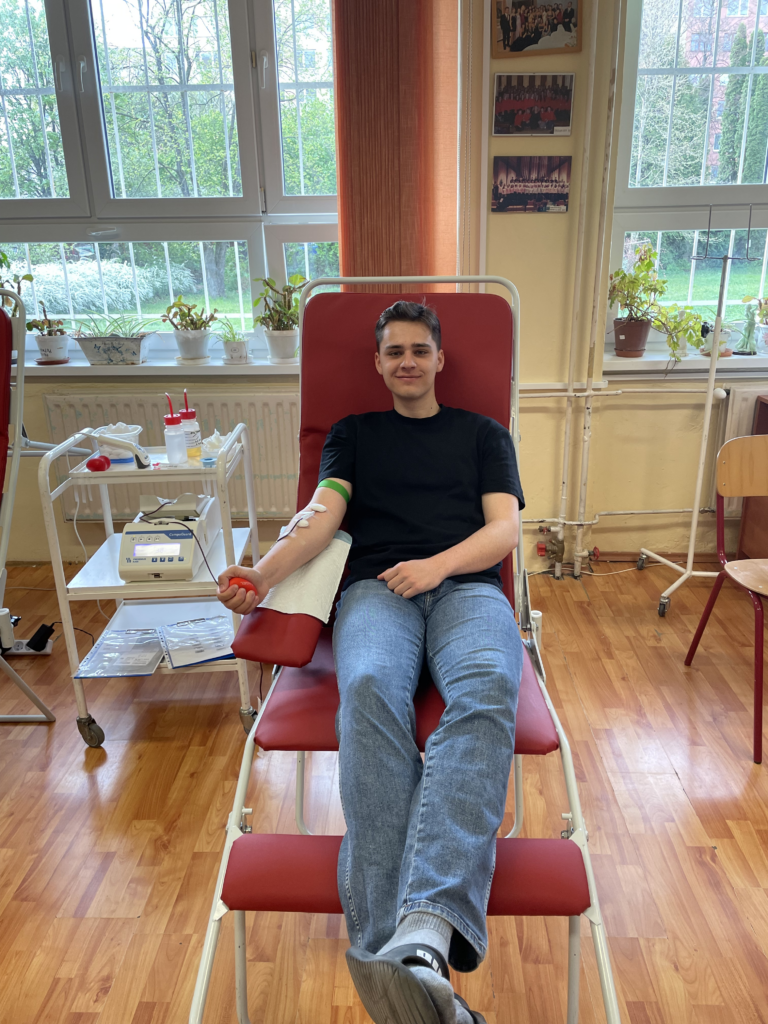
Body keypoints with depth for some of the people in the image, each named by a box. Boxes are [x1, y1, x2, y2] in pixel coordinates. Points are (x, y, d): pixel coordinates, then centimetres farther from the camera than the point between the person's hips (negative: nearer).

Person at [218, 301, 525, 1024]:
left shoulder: (483, 434, 26)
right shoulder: (353, 434, 27)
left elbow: (505, 529, 13)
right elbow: (322, 517, 10)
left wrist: (437, 565, -8)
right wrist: (261, 575, -11)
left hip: (468, 585, 0)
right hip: (375, 587, 0)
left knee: (485, 690, -37)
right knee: (369, 690, -37)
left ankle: (425, 932, -52)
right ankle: (390, 947, -44)